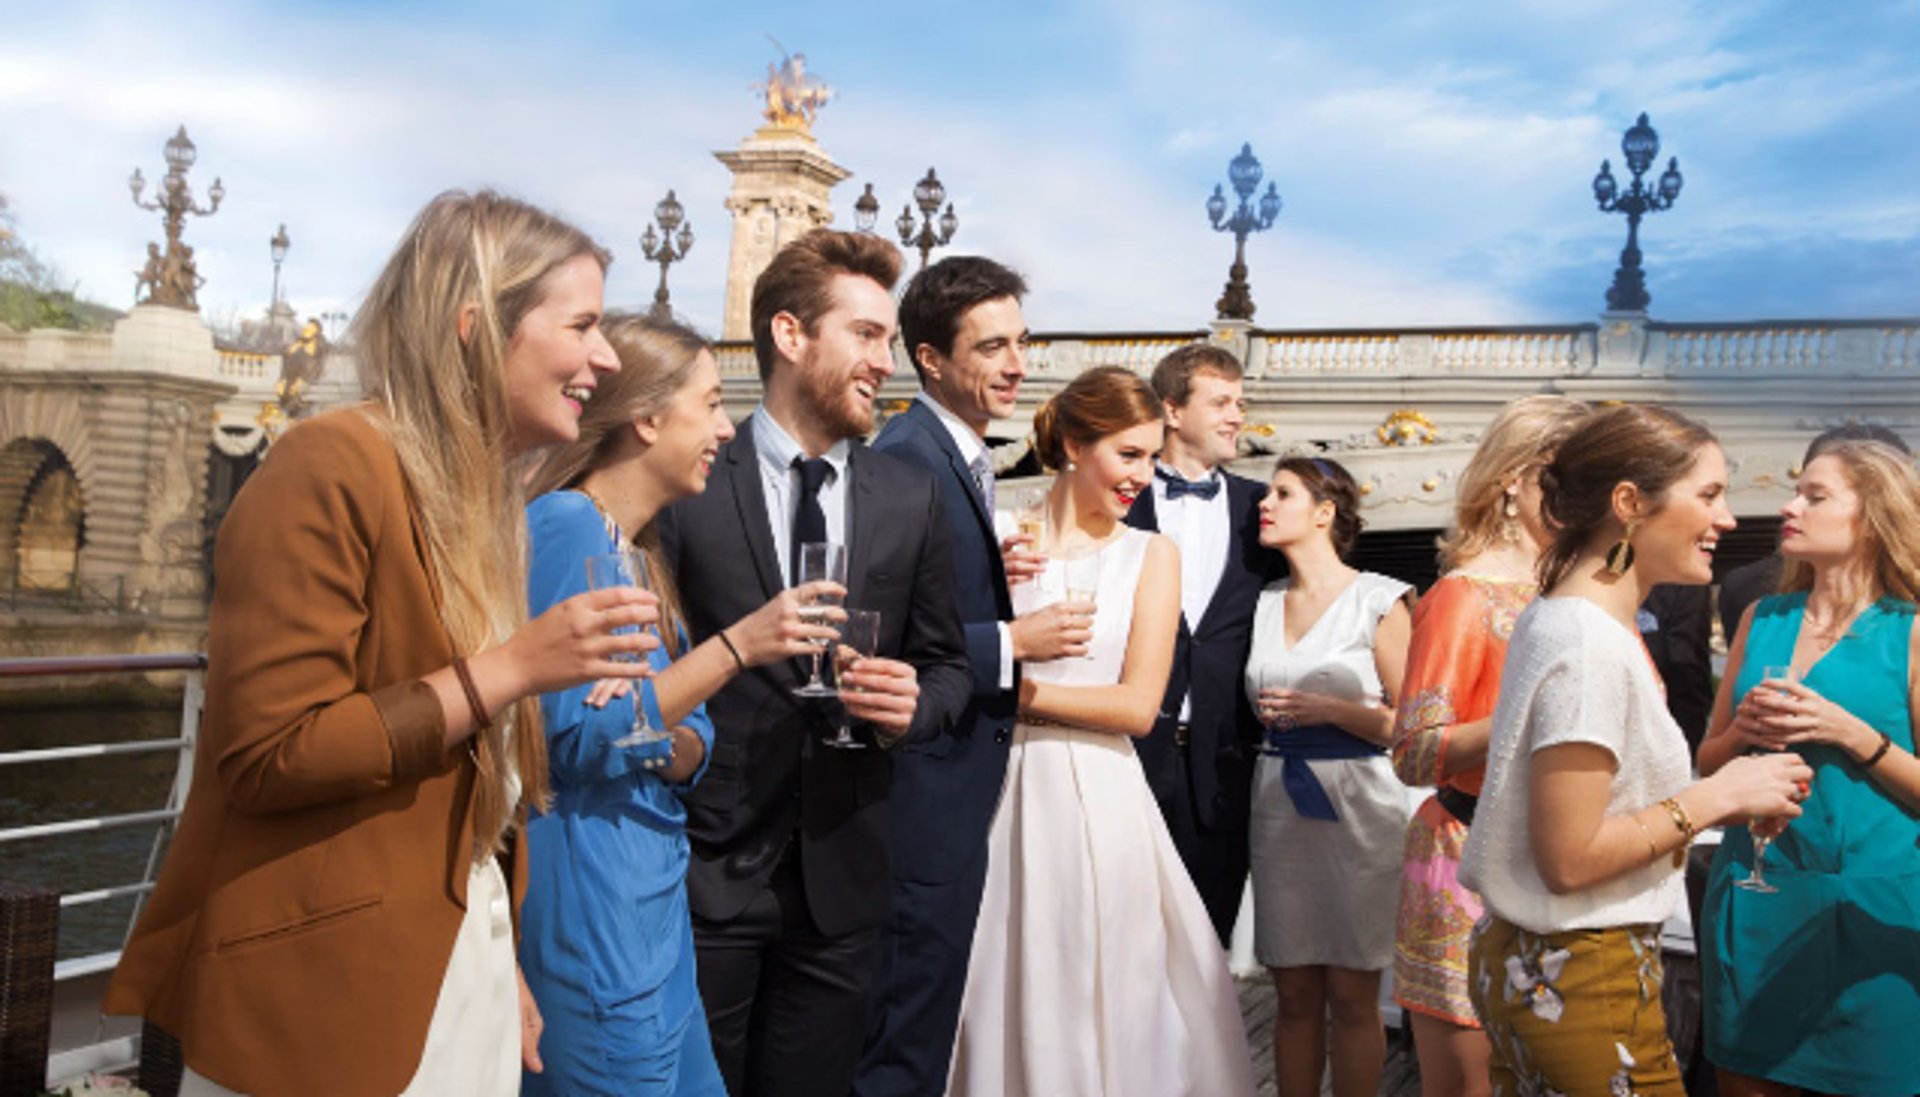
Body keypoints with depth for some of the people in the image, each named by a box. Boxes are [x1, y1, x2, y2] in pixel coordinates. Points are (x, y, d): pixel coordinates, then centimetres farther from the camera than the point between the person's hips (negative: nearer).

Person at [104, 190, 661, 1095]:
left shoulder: (480, 495, 11)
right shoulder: (329, 470, -16)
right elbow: (264, 756, -20)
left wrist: (503, 966, 13)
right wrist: (510, 669, -22)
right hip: (328, 994, -8)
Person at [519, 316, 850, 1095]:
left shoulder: (639, 549, 13)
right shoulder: (566, 526, -14)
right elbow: (576, 737, -20)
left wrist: (670, 744, -12)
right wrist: (737, 645, -20)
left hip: (654, 898, 9)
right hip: (588, 905, -9)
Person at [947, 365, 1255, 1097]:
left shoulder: (1151, 555, 2)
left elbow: (1137, 706, -6)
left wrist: (1019, 692, -9)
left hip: (1099, 801, 0)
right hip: (1006, 793, 0)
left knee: (1106, 999, 8)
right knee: (1009, 1001, 8)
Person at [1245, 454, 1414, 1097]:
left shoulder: (1377, 601, -3)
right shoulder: (1264, 604, 11)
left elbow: (1410, 725, -5)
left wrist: (1329, 710, -14)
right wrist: (1271, 713, 2)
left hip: (1356, 805, -4)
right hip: (1279, 806, 4)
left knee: (1352, 998, 3)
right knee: (1295, 996, 9)